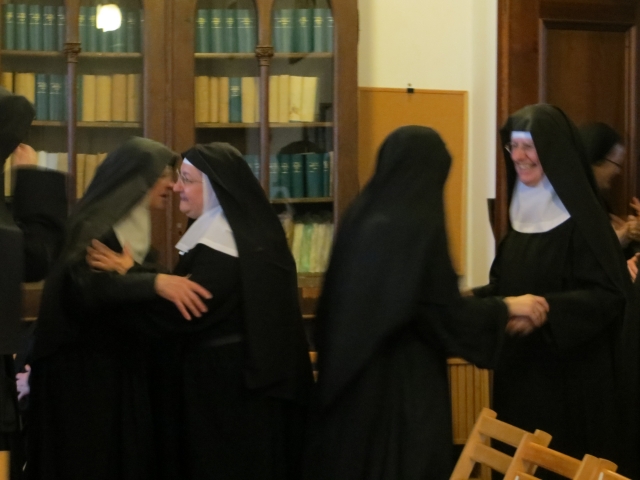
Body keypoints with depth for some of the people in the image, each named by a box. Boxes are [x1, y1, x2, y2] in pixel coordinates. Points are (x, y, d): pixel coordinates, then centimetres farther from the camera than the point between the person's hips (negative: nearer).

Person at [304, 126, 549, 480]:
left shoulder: (361, 215, 5)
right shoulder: (418, 225, -19)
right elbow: (445, 310, -15)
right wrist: (506, 307, -1)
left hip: (355, 376, 8)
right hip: (404, 382, -8)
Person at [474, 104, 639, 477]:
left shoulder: (581, 215, -14)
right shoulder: (522, 210, 10)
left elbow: (607, 294, -19)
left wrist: (546, 310, -32)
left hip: (571, 374, -7)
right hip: (522, 367, 7)